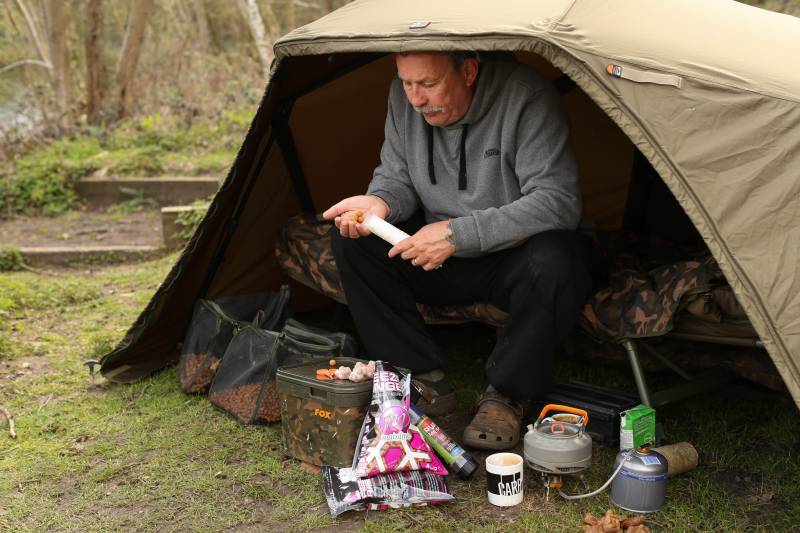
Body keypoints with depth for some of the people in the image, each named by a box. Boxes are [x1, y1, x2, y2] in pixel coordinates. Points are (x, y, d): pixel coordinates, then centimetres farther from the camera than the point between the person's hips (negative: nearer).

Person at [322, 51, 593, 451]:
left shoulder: (526, 98, -24)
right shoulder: (403, 97, -8)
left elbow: (558, 202, -29)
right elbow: (396, 177, 3)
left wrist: (458, 234, -34)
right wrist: (379, 202, -22)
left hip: (514, 252, -4)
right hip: (444, 258, 5)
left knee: (553, 263, -38)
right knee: (351, 241, -15)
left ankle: (506, 395, -13)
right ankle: (422, 379, -7)